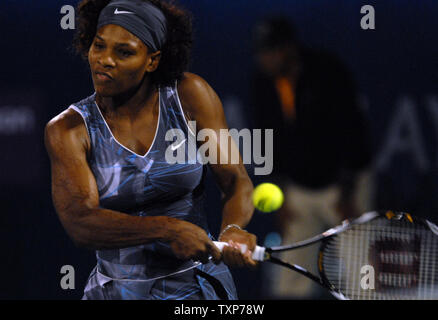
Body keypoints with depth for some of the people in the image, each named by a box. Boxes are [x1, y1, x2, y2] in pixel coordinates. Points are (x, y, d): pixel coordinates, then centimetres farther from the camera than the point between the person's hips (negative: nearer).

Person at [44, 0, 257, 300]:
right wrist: (168, 229, -32)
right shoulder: (68, 129, -6)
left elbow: (236, 180, -3)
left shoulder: (189, 95, -2)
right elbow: (79, 222, -19)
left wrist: (231, 231, -26)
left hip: (199, 285, 0)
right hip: (117, 290, 0)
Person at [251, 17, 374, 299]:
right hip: (299, 188, 5)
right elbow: (270, 140, 7)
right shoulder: (263, 83, -2)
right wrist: (281, 197, 4)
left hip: (343, 182, -5)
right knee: (292, 285, -1)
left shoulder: (329, 72, -17)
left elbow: (351, 132, -16)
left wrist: (347, 195, -17)